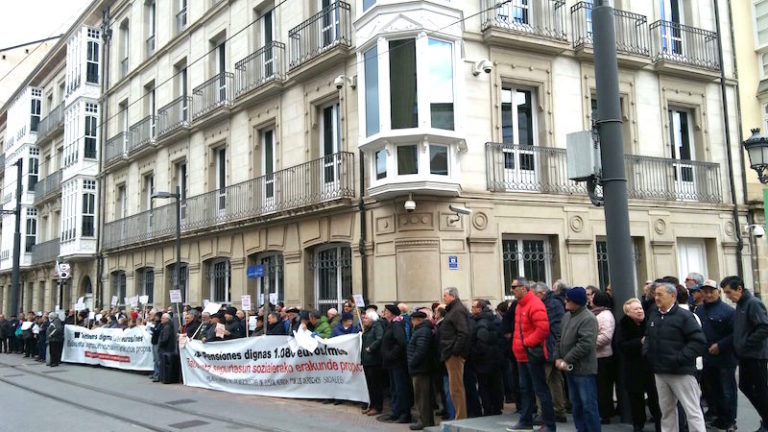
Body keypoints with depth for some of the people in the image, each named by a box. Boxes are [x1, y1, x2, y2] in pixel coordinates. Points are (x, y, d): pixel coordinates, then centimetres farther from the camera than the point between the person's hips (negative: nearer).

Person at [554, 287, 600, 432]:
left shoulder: (588, 318, -16)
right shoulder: (566, 316, 12)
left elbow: (585, 344, -23)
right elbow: (560, 338, 16)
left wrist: (566, 360, -19)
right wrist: (557, 357, 1)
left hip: (584, 369, -9)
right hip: (570, 368, 9)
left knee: (588, 405, -3)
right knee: (576, 404, 16)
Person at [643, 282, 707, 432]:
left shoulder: (684, 316, -11)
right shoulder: (653, 315, 11)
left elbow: (699, 341, -16)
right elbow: (648, 337, 25)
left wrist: (680, 358, -20)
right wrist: (647, 352, 7)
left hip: (681, 372, -7)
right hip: (660, 372, 7)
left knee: (692, 410, -3)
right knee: (667, 410, 17)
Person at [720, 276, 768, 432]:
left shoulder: (753, 303, -17)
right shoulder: (740, 304, 11)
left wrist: (746, 344, -19)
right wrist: (738, 346, 9)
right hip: (745, 355, 9)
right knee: (745, 387, 15)